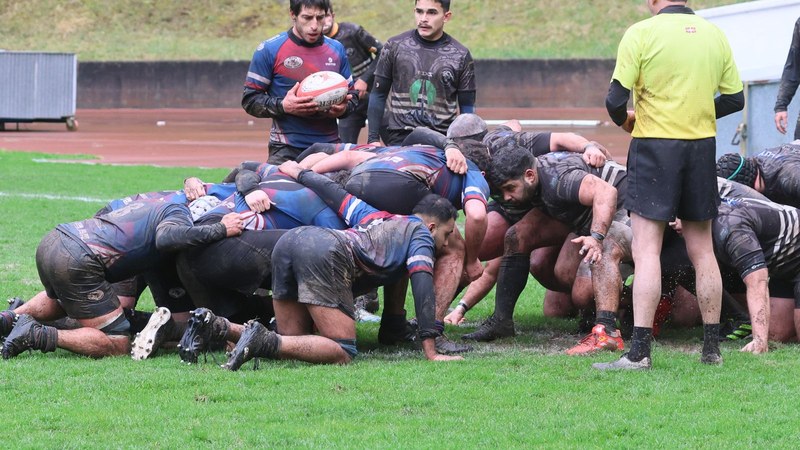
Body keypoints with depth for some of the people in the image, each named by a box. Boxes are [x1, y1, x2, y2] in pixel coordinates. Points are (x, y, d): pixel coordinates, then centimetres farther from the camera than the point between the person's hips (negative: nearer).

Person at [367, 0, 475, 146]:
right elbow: (378, 95, 10)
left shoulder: (461, 56, 5)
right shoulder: (395, 46, 5)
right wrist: (373, 138, 5)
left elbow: (467, 108, 9)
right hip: (399, 138, 0)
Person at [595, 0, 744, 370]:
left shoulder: (641, 34, -10)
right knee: (702, 250, 13)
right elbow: (734, 99, 10)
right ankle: (711, 348, 16)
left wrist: (625, 120, 11)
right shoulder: (715, 35, 5)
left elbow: (616, 100, -11)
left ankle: (639, 351, -12)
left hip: (654, 144, -4)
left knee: (646, 251, -6)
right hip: (702, 146, 5)